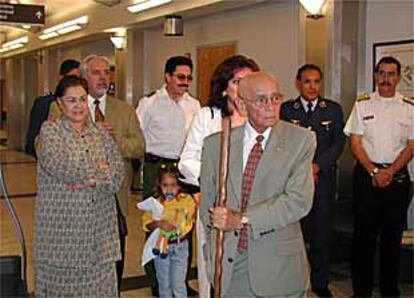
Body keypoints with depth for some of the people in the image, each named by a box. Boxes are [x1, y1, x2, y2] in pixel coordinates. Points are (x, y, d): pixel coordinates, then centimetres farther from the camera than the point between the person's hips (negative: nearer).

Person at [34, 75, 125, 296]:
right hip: (62, 223, -3)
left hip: (99, 226, 3)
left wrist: (93, 180, -13)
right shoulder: (49, 131, 2)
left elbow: (118, 174, 4)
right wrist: (98, 169, -7)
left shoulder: (100, 133, 12)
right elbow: (57, 165, -15)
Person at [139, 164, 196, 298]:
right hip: (160, 247, 2)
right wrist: (158, 223, -23)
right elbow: (146, 223, -7)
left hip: (179, 247, -2)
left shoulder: (186, 200, -8)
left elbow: (190, 222, -8)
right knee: (164, 284, 15)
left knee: (178, 284, 0)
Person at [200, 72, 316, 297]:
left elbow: (299, 200, -13)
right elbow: (207, 205, 8)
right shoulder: (215, 143, 3)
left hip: (279, 266, -1)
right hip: (228, 266, 1)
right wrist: (213, 259, 6)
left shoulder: (301, 140, -3)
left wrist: (242, 219, -16)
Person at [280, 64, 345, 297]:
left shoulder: (333, 109, 9)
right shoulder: (286, 109, 6)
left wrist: (317, 166, -12)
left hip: (323, 179, 1)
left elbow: (338, 143, 2)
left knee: (322, 233, 4)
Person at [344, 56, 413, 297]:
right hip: (366, 174, -1)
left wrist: (389, 172, -9)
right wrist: (374, 171, -8)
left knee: (393, 233, 7)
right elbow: (355, 142, 1)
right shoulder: (362, 104, 4)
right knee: (364, 231, 3)